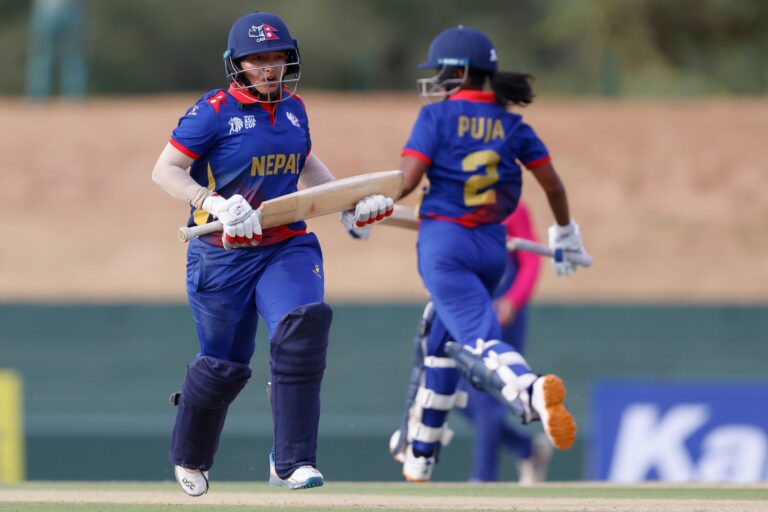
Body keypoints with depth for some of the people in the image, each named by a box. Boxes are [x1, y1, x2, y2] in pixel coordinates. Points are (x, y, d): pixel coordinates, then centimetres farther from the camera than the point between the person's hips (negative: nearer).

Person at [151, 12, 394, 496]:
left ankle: (292, 463, -20)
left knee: (304, 324, -24)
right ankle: (189, 457, 36)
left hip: (287, 247, 4)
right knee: (224, 365, 4)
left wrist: (349, 205, 16)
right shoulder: (214, 111, -9)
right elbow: (165, 171, -12)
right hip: (223, 256, -3)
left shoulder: (293, 109, 8)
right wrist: (216, 205, -26)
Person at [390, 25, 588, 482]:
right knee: (445, 340, 24)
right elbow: (552, 183, 11)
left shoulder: (437, 115, -2)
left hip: (444, 243, -6)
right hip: (493, 247, 6)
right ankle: (420, 453, 32)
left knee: (480, 342, -21)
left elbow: (408, 179, -11)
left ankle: (532, 392, -53)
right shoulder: (511, 124, 10)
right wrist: (565, 235, 26)